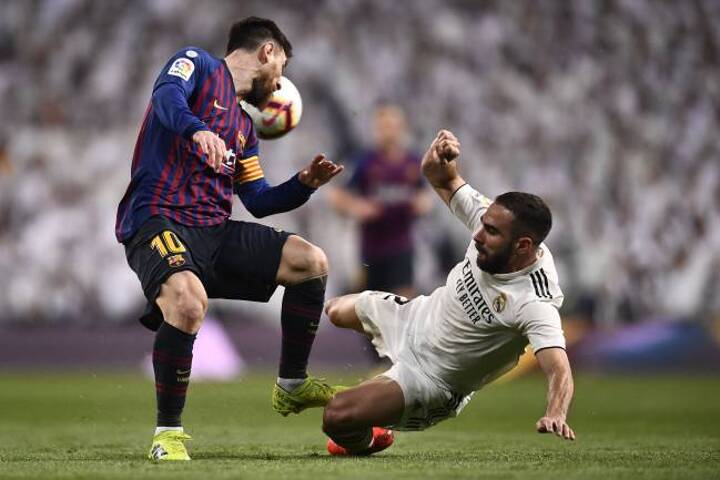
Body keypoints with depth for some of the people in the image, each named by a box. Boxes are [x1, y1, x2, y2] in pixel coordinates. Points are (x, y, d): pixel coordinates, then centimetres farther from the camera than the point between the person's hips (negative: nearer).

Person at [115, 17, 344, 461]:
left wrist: (304, 185, 9)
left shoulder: (244, 127, 27)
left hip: (215, 232, 8)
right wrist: (198, 129, -40)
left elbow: (259, 201, 27)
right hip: (159, 220, -8)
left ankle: (292, 386, 14)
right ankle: (168, 432, -19)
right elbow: (167, 93, -19)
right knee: (190, 301, -35)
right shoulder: (197, 63, 4)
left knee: (312, 262, -3)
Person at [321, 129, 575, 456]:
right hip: (416, 316, 8)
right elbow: (443, 180, -4)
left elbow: (559, 370, -49)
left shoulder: (534, 304, -39)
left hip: (433, 378, -8)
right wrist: (438, 158, -27)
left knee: (337, 418, -26)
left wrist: (555, 415, -70)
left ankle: (366, 441, 13)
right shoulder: (492, 219, -20)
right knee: (337, 311, 34)